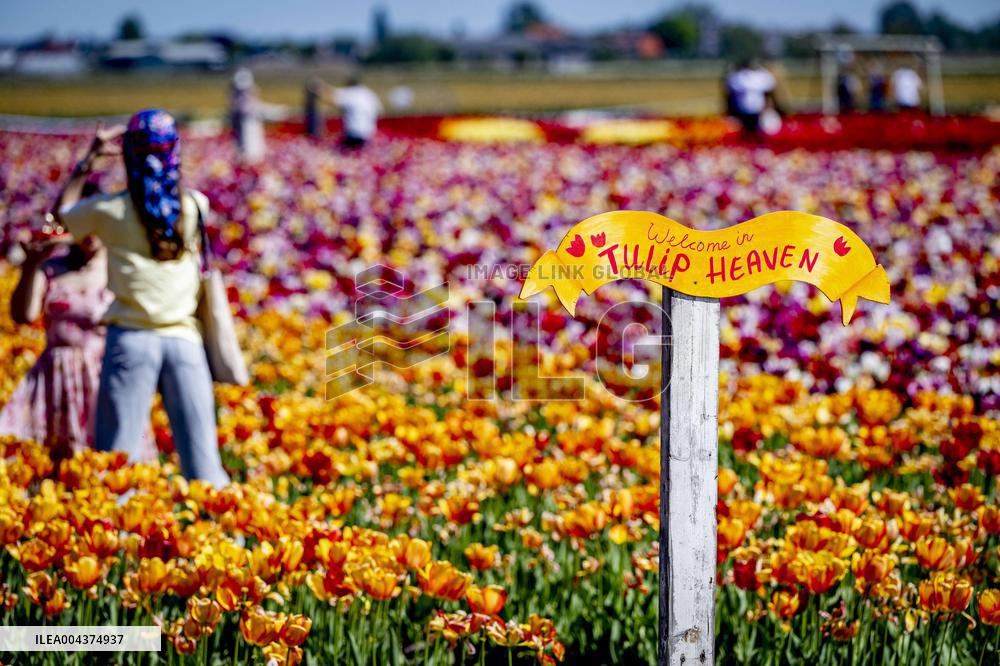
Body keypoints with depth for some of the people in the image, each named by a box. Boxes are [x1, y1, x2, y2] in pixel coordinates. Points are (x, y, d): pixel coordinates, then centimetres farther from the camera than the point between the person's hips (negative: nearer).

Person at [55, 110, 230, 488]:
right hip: (184, 340, 2)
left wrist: (87, 162, 22)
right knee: (202, 459, 5)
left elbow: (59, 215, 19)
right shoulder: (196, 206, 3)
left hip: (131, 339, -2)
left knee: (115, 457, 0)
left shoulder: (110, 211, -2)